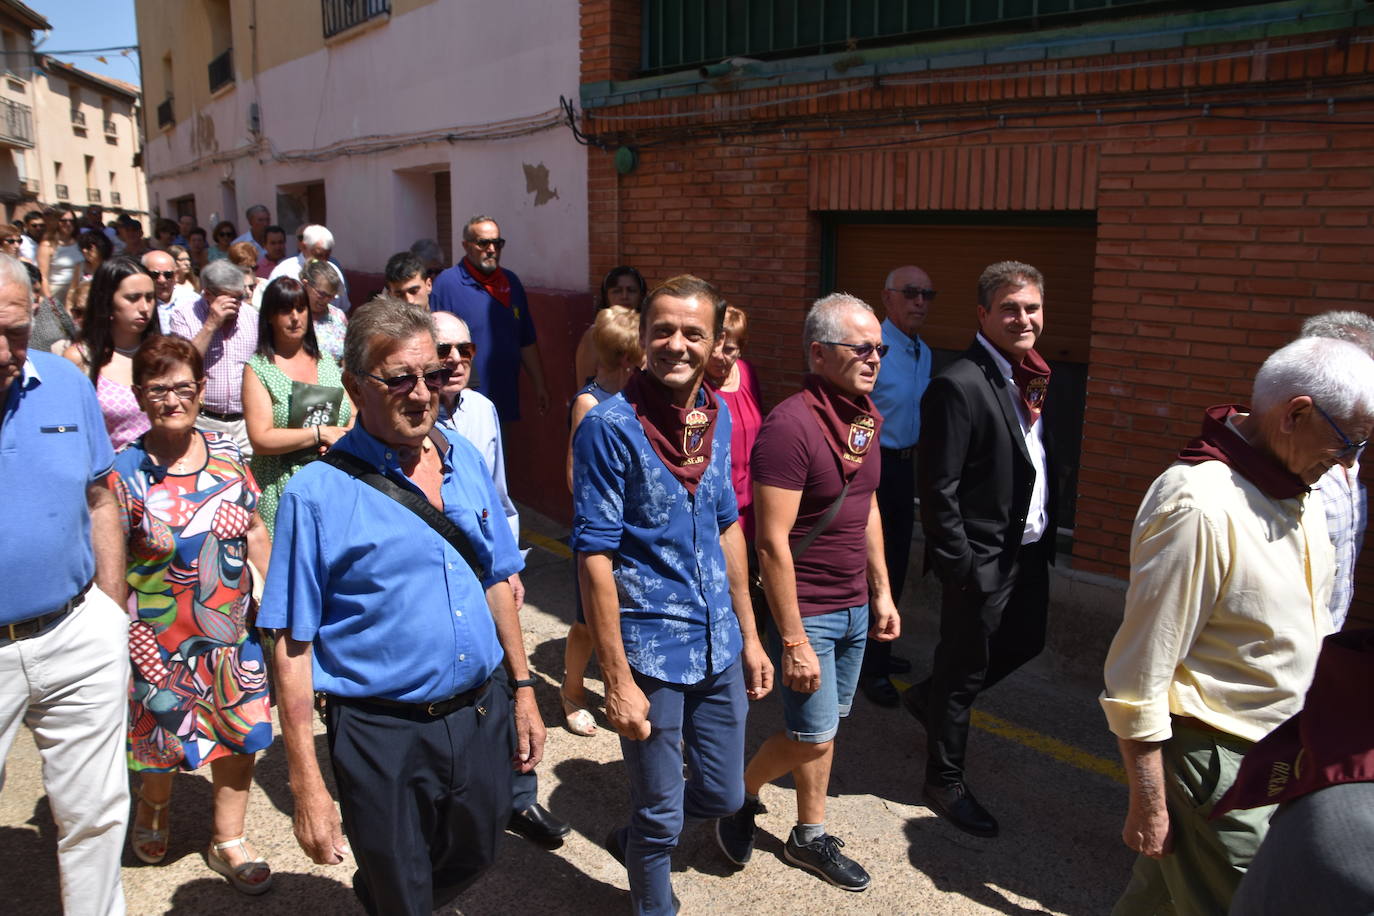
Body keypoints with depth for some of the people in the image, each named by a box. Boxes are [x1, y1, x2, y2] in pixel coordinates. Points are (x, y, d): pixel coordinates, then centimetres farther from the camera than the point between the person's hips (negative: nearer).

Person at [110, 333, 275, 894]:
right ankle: (152, 810, 49)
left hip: (233, 631, 3)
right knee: (164, 741, 14)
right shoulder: (124, 474, -11)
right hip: (161, 640, -3)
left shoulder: (226, 455, -1)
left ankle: (227, 842, 32)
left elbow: (254, 531, 9)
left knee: (241, 735, 11)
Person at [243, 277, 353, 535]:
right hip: (282, 492, -3)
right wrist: (321, 434, -9)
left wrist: (344, 441, -9)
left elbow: (355, 421, 12)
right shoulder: (258, 369, 1)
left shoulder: (328, 364, 15)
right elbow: (261, 440, -10)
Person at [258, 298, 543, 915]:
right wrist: (306, 785, -13)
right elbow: (292, 645, -13)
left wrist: (522, 688, 10)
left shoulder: (466, 460, 2)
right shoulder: (317, 493, -14)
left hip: (481, 717, 5)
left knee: (472, 859, 26)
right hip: (383, 736, -5)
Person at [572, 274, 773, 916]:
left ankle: (636, 839, 47)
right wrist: (617, 680, -16)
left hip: (718, 644, 6)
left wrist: (749, 635, 13)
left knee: (723, 795, 18)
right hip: (651, 649, -6)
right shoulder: (609, 426, -16)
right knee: (661, 816, 10)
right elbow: (595, 557, -15)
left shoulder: (718, 415, 3)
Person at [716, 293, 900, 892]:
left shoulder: (864, 418, 5)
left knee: (826, 729, 17)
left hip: (855, 607, 7)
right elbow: (772, 542, -22)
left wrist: (881, 592, 15)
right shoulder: (791, 425, -22)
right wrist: (794, 640, -20)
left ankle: (809, 837, 35)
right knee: (812, 737, 2)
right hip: (807, 612, -7)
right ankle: (738, 797, 29)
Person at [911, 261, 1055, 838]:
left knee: (1025, 643, 24)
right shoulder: (959, 386, -22)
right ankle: (945, 783, 28)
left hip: (1030, 549, 9)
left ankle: (930, 699, 45)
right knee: (965, 671, 7)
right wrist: (961, 566, -20)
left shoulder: (1029, 377, 6)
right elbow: (937, 489, -22)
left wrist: (1047, 532, 10)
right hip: (983, 558, -9)